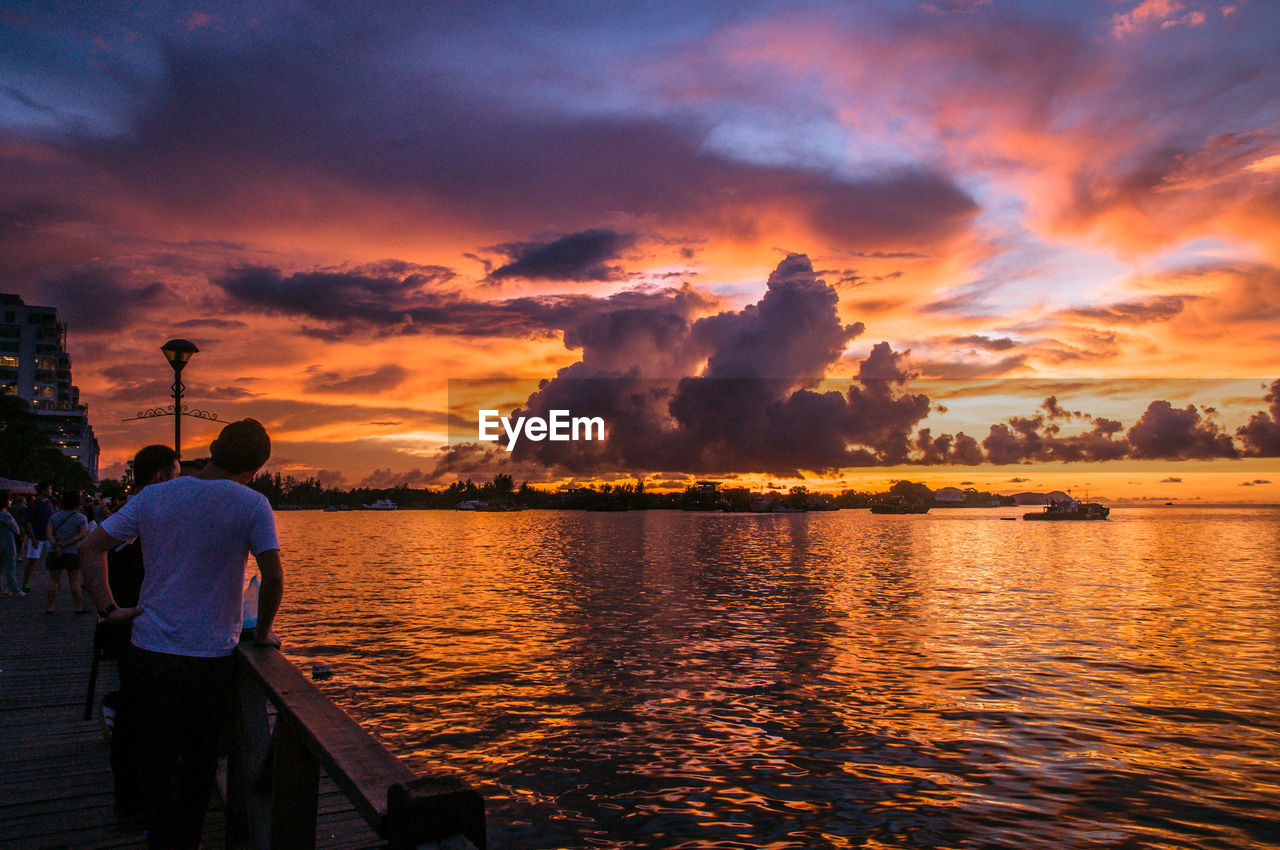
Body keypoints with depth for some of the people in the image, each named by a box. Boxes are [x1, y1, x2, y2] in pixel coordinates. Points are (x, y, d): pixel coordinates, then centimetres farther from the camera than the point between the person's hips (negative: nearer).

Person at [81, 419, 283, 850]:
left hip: (150, 651, 2)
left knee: (158, 764, 10)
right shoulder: (252, 505, -9)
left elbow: (91, 547, 4)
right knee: (200, 761, 19)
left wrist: (108, 609, 4)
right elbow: (273, 578, -15)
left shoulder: (153, 497, 3)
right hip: (210, 658, -2)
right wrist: (262, 632, 0)